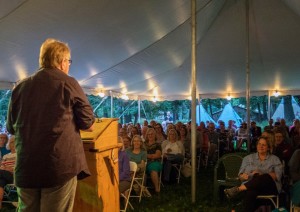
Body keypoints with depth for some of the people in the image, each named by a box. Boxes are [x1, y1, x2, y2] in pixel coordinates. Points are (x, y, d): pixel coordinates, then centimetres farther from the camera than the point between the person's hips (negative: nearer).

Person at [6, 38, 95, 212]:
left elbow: (11, 127, 20)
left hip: (26, 167, 5)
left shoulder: (21, 87, 9)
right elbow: (88, 125, -1)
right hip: (60, 165, -4)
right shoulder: (68, 83, -3)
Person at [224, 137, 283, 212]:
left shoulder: (275, 159, 15)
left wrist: (262, 174, -15)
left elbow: (277, 176, 0)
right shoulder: (248, 158, 19)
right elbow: (240, 176, 14)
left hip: (270, 187, 0)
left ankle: (237, 189, -40)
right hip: (249, 186, 1)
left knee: (265, 177, -37)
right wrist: (244, 176, -11)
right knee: (250, 193, -39)